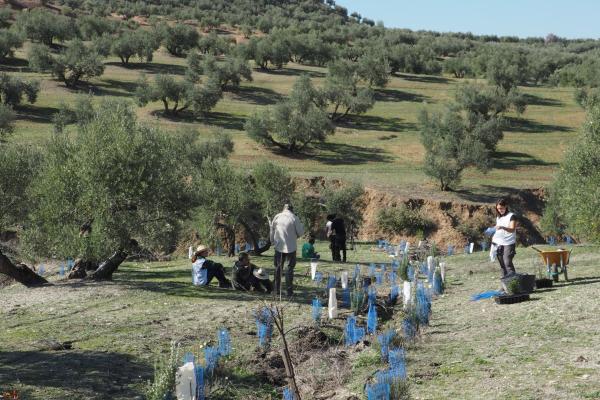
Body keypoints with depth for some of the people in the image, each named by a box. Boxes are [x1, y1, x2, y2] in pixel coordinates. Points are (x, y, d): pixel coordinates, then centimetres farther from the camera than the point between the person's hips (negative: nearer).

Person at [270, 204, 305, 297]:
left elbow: (271, 232, 8)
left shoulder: (277, 217, 1)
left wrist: (273, 242, 19)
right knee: (290, 268, 4)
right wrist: (301, 225, 13)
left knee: (278, 268, 14)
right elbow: (300, 232, -6)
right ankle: (289, 290, 0)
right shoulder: (294, 218, -9)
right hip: (291, 247, -3)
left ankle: (277, 289, 17)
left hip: (279, 247, 3)